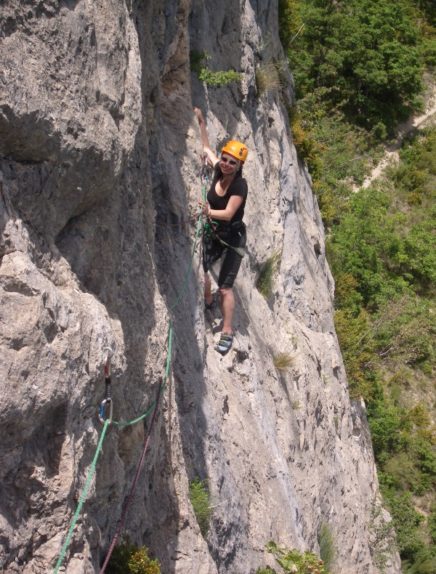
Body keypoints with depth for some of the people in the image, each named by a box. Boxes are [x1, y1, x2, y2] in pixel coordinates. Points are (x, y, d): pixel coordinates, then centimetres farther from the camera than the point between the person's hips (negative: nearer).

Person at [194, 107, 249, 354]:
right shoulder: (218, 171, -4)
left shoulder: (240, 185, -21)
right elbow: (207, 148, 13)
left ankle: (228, 332, -1)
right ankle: (208, 303, 13)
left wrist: (209, 212, -46)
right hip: (214, 233, 5)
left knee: (225, 287, -8)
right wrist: (201, 121, 13)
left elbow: (228, 213, -29)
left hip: (233, 238, -5)